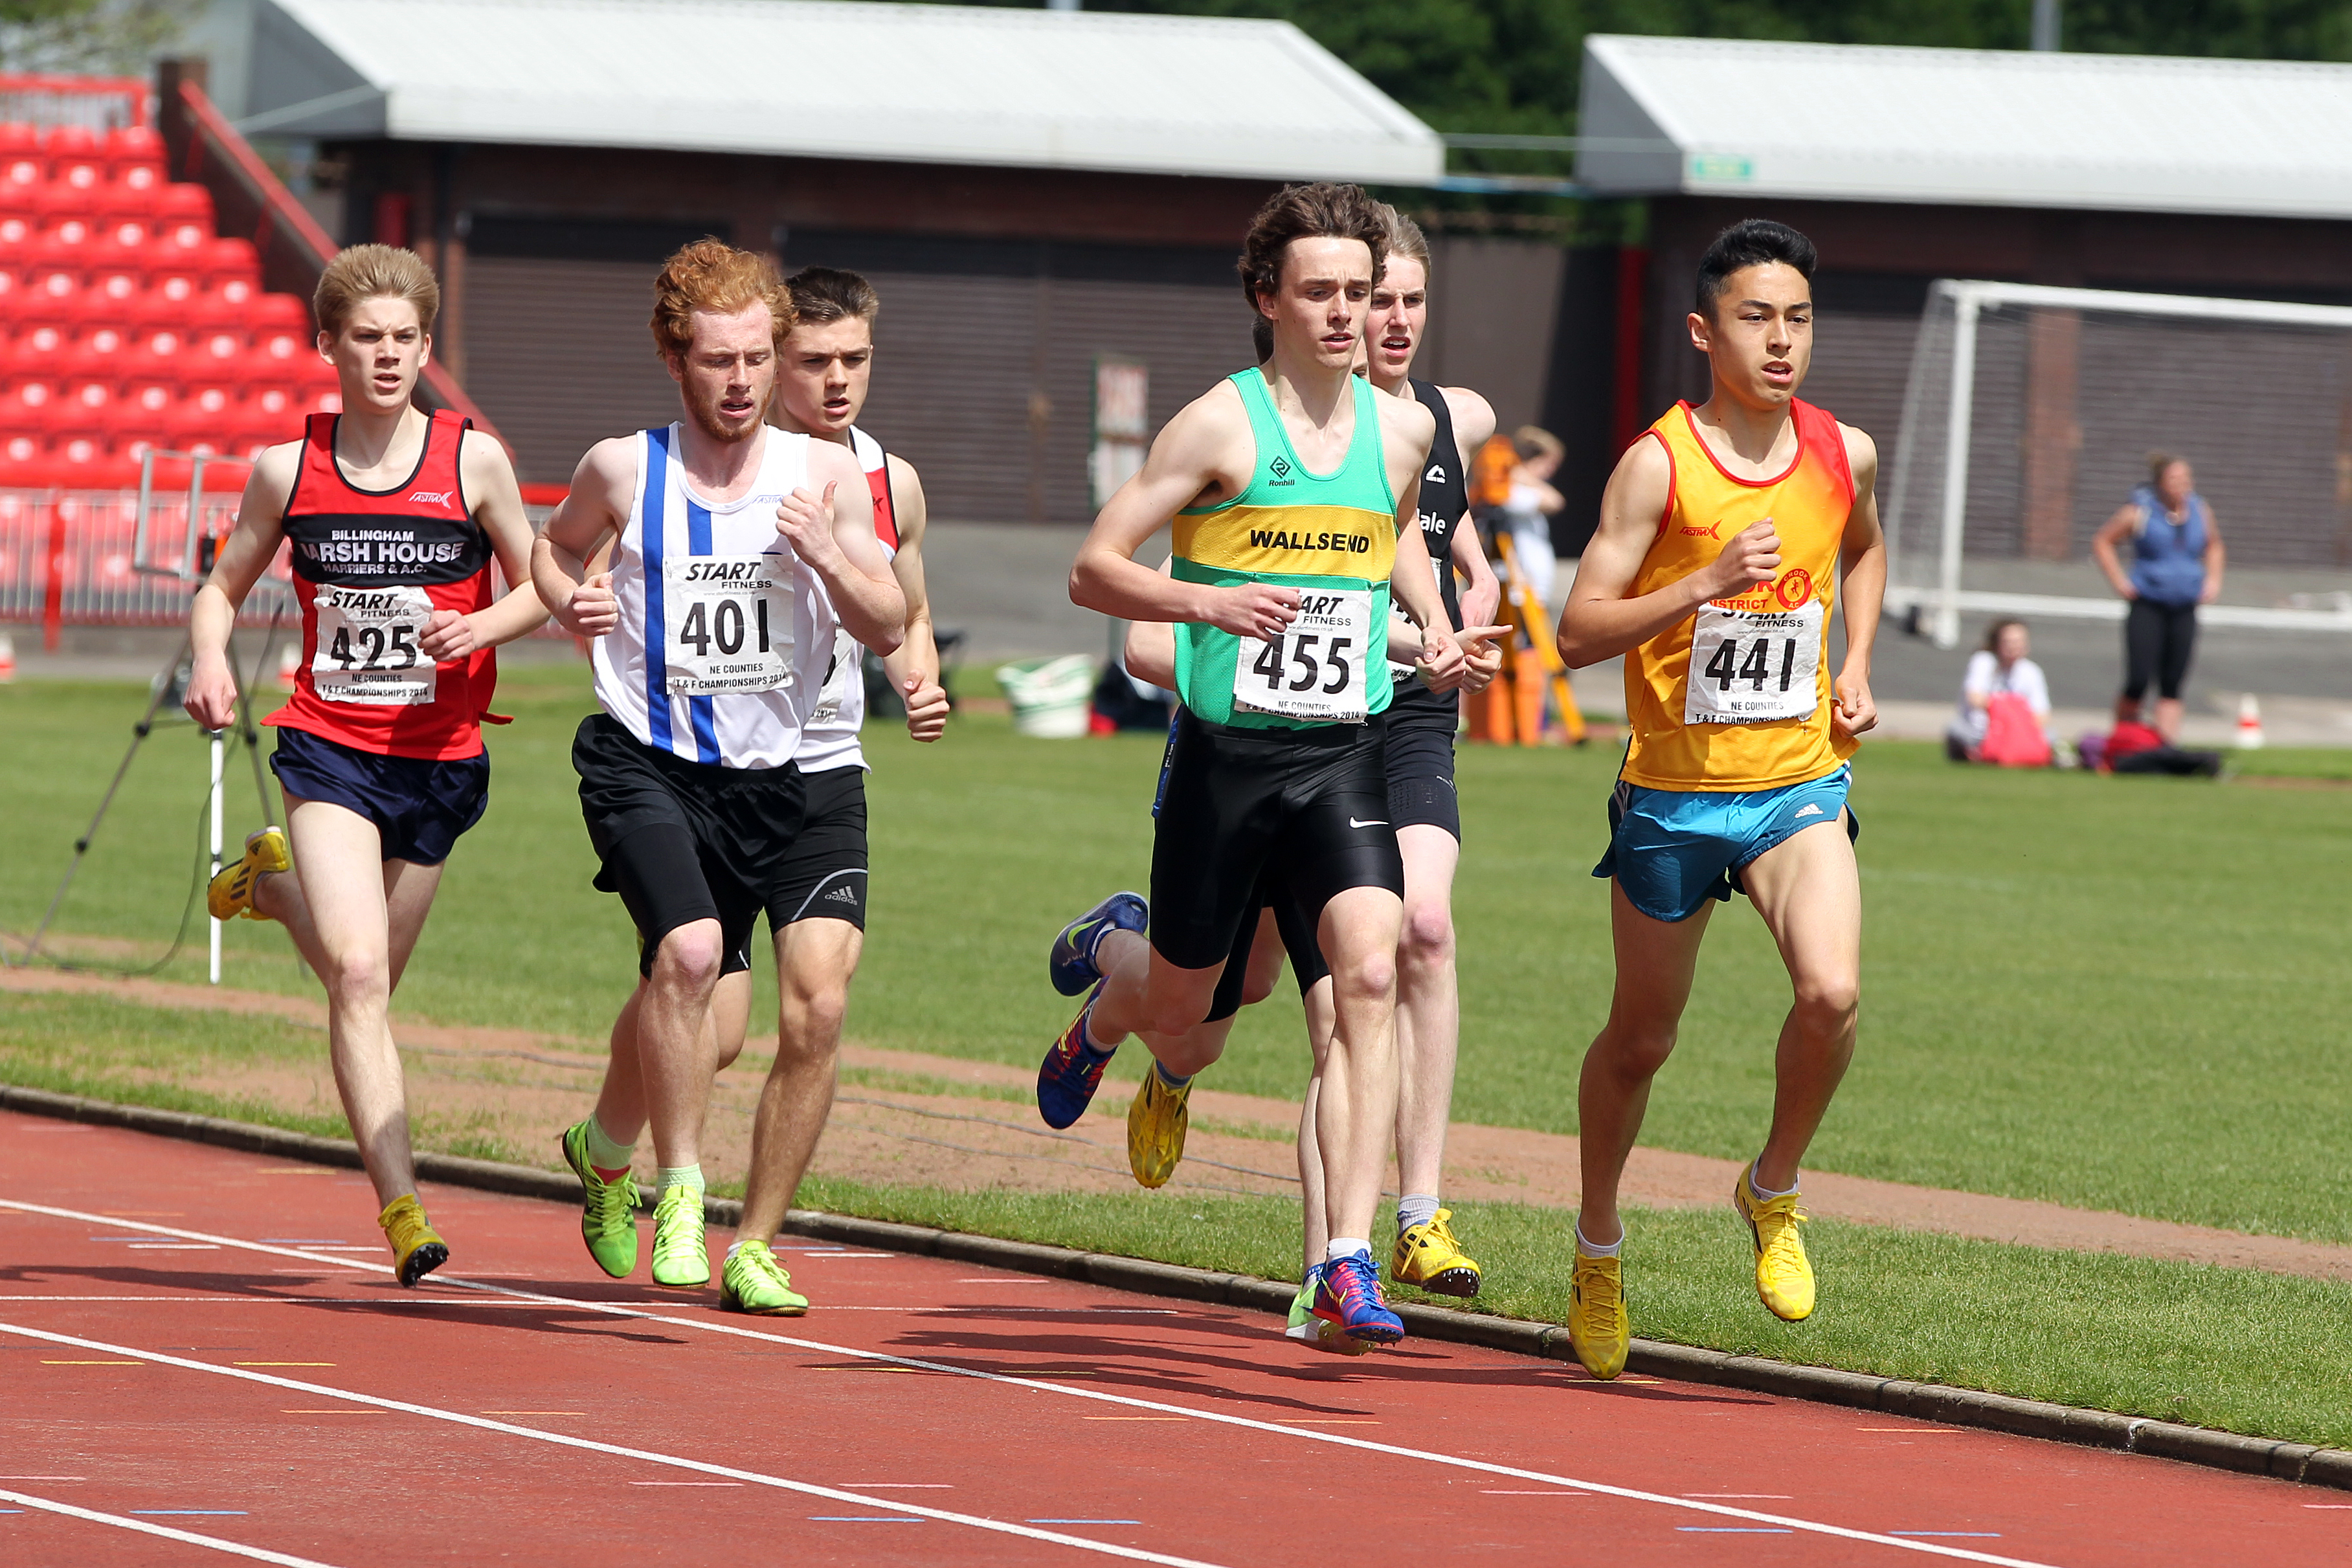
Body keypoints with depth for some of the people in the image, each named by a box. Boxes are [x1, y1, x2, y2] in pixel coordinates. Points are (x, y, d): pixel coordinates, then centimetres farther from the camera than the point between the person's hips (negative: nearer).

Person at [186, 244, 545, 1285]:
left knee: (363, 980, 14)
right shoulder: (287, 468, -1)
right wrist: (210, 659, -9)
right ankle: (400, 1210, -17)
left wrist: (480, 627, -13)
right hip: (329, 748, -2)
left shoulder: (473, 460, -3)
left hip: (439, 758, 2)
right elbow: (223, 586, 11)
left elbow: (535, 585, 8)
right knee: (357, 973, -18)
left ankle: (272, 884, 46)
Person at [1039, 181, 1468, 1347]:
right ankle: (1112, 960, 53)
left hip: (1346, 756, 2)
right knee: (1178, 1011, 12)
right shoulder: (1219, 425, -8)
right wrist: (1207, 600, -23)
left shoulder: (1403, 430, 6)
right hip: (1226, 754, -2)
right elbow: (1093, 569, -7)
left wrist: (1435, 628, 13)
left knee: (1370, 971, -20)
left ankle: (1348, 1264, -21)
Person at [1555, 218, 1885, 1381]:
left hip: (1800, 783, 2)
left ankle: (1773, 1193, 4)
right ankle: (1598, 1247, 36)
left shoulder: (1845, 454, 1)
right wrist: (1709, 582, -27)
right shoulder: (1659, 465, -12)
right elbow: (1578, 634, -15)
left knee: (1831, 992, -22)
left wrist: (1856, 665, 10)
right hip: (1672, 792, -2)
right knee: (1640, 1038, 12)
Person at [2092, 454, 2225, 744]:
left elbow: (2214, 546, 26)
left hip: (2184, 610, 4)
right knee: (2138, 681, -10)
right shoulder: (2140, 511, -6)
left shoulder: (2200, 511, 7)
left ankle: (2169, 745, 1)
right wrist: (2120, 581, -4)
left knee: (2172, 685, 1)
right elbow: (2102, 542, 3)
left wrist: (2213, 579, 11)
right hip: (2147, 608, -4)